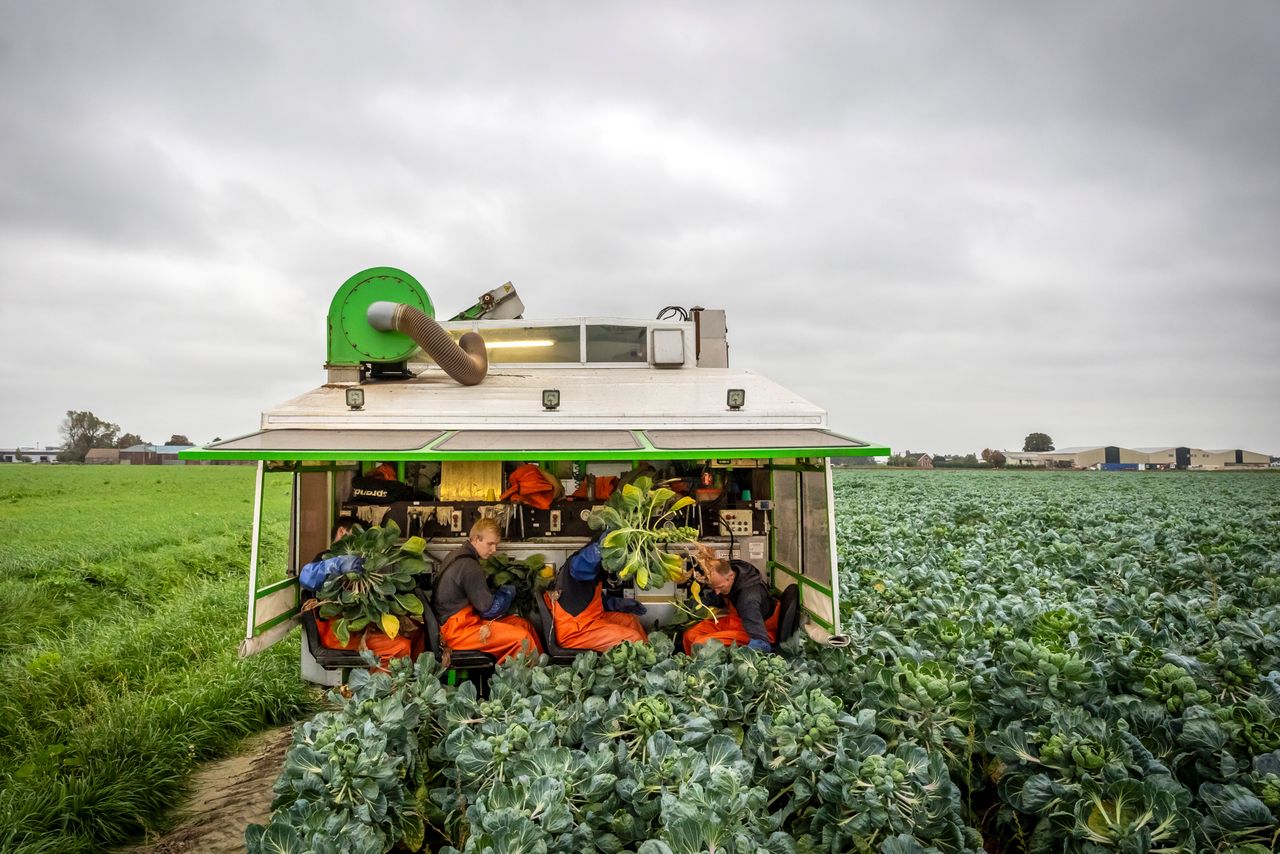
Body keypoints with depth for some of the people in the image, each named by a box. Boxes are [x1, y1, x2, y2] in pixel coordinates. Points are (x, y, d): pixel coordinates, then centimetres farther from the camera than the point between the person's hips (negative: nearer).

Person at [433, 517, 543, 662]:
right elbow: (490, 610, -17)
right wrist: (508, 592, -1)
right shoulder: (469, 567, -20)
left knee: (524, 624, 5)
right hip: (457, 630, -10)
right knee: (522, 637, -21)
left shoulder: (457, 555, 9)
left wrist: (501, 590, 3)